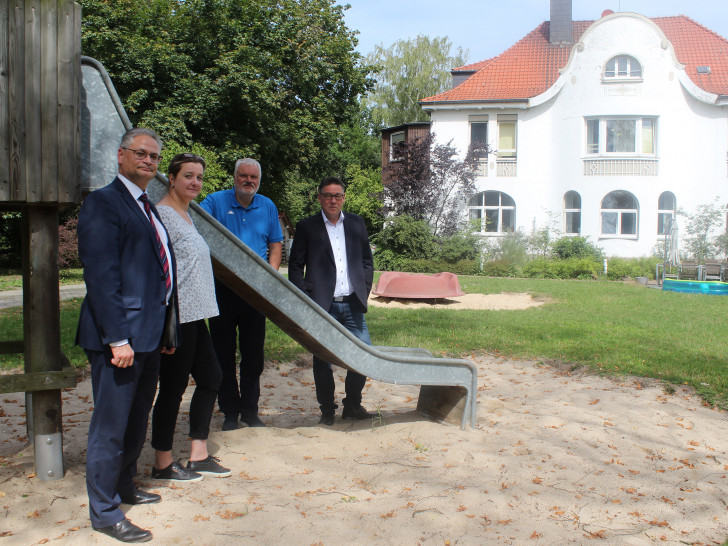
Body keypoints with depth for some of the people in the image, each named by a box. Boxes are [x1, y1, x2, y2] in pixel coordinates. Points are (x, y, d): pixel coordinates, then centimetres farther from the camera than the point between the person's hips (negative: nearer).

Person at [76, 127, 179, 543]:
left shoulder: (149, 209, 18)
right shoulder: (103, 204, -10)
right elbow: (102, 275, -18)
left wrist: (166, 332, 15)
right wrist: (118, 337, -22)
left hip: (150, 335, 9)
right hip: (122, 336, -9)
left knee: (137, 420, 21)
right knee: (111, 426, 1)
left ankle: (125, 488, 37)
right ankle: (105, 512, 13)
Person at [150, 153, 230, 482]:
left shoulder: (186, 214, 16)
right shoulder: (163, 214, -12)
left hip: (193, 315, 10)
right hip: (177, 316, -10)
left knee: (211, 377, 12)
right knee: (173, 387, -1)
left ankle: (199, 456, 22)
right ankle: (163, 464, 13)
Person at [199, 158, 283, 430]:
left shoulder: (267, 206, 8)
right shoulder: (215, 201, -1)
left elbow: (275, 245, 12)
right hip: (222, 288, -2)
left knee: (254, 354, 8)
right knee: (224, 354, 5)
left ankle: (250, 411, 19)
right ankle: (230, 412, 16)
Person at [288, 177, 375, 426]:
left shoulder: (356, 223, 14)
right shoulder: (306, 227, 4)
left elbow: (367, 261, 18)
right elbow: (295, 267, 3)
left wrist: (364, 290, 5)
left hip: (352, 304, 3)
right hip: (322, 306, -3)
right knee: (322, 359, 2)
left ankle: (352, 405, 19)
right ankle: (327, 410, 19)